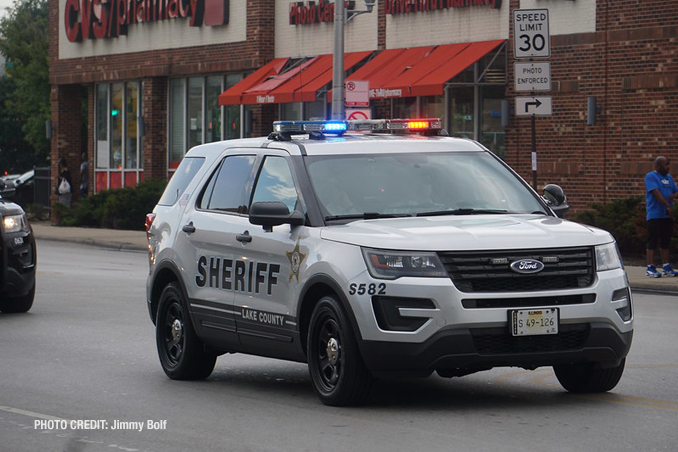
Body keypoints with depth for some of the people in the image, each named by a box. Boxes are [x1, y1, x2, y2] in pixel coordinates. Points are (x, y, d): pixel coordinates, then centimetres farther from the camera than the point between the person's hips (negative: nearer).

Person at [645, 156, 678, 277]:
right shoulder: (650, 176, -6)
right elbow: (656, 192, -17)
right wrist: (668, 206, -24)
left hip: (667, 216, 7)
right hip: (654, 215, -7)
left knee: (665, 241, 10)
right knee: (653, 241, -7)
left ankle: (666, 267, 14)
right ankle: (650, 267, -6)